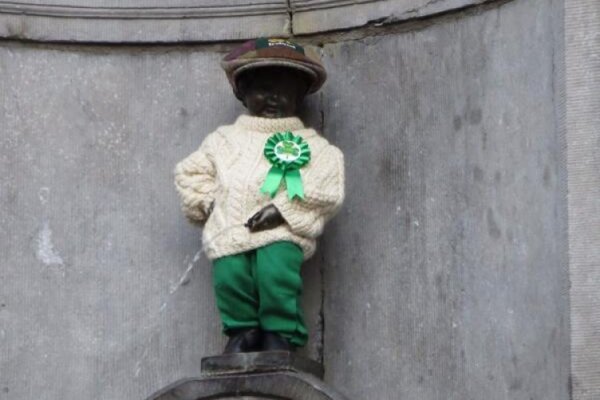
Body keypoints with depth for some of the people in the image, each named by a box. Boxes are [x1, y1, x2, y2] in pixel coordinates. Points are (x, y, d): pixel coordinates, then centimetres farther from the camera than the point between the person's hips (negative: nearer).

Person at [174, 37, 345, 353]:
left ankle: (281, 333, -14)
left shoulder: (309, 144, 14)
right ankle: (243, 328, -2)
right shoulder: (225, 140, 23)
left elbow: (325, 189, 0)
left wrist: (283, 210, -12)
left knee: (276, 267, -30)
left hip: (282, 233, -2)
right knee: (229, 274, -25)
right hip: (231, 232, 2)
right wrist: (210, 203, 9)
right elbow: (189, 174, 25)